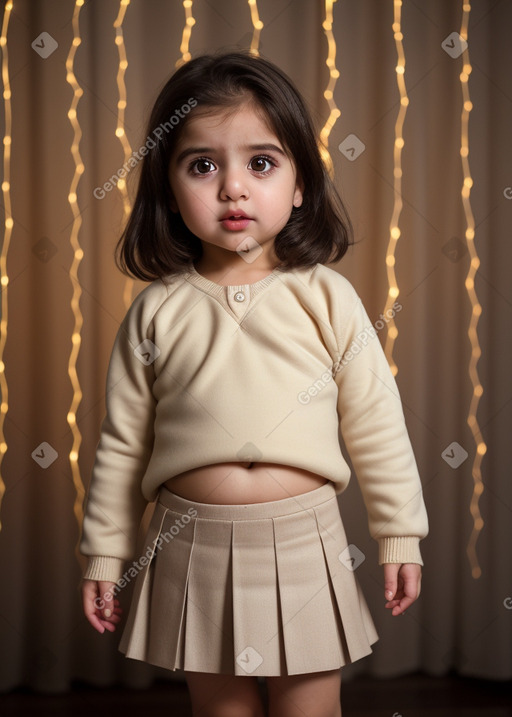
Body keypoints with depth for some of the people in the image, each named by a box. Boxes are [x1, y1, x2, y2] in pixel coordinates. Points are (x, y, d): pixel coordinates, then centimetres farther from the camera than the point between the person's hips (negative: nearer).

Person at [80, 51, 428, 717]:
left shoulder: (326, 298, -5)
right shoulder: (157, 311, -2)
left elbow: (378, 426, 1)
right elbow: (122, 443, 5)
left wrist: (400, 534, 4)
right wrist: (106, 554, 8)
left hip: (303, 538, -1)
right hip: (193, 541, 1)